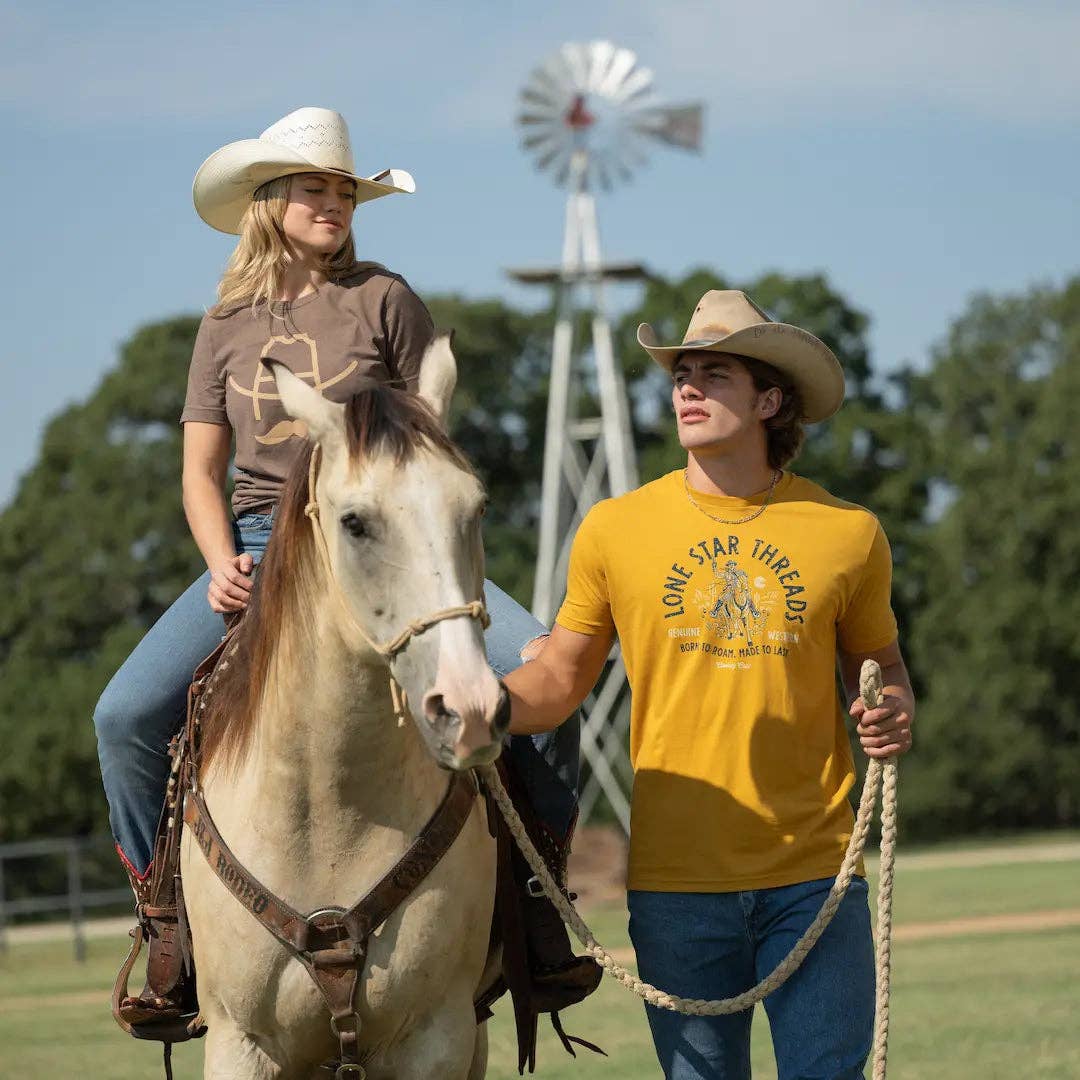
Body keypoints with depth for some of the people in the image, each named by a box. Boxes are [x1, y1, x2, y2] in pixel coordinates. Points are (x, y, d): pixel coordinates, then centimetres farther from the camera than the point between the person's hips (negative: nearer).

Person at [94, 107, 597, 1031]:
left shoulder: (386, 301, 5)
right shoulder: (228, 324, 12)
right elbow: (200, 471, 12)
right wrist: (223, 564, -7)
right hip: (259, 542, 2)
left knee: (541, 664, -26)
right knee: (126, 714, -20)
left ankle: (538, 903, -13)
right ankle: (167, 927, 0)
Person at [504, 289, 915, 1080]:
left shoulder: (848, 534, 2)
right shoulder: (616, 530, 3)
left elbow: (881, 665, 15)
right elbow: (559, 681, 9)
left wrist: (894, 717, -7)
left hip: (813, 874, 0)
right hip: (676, 878, 1)